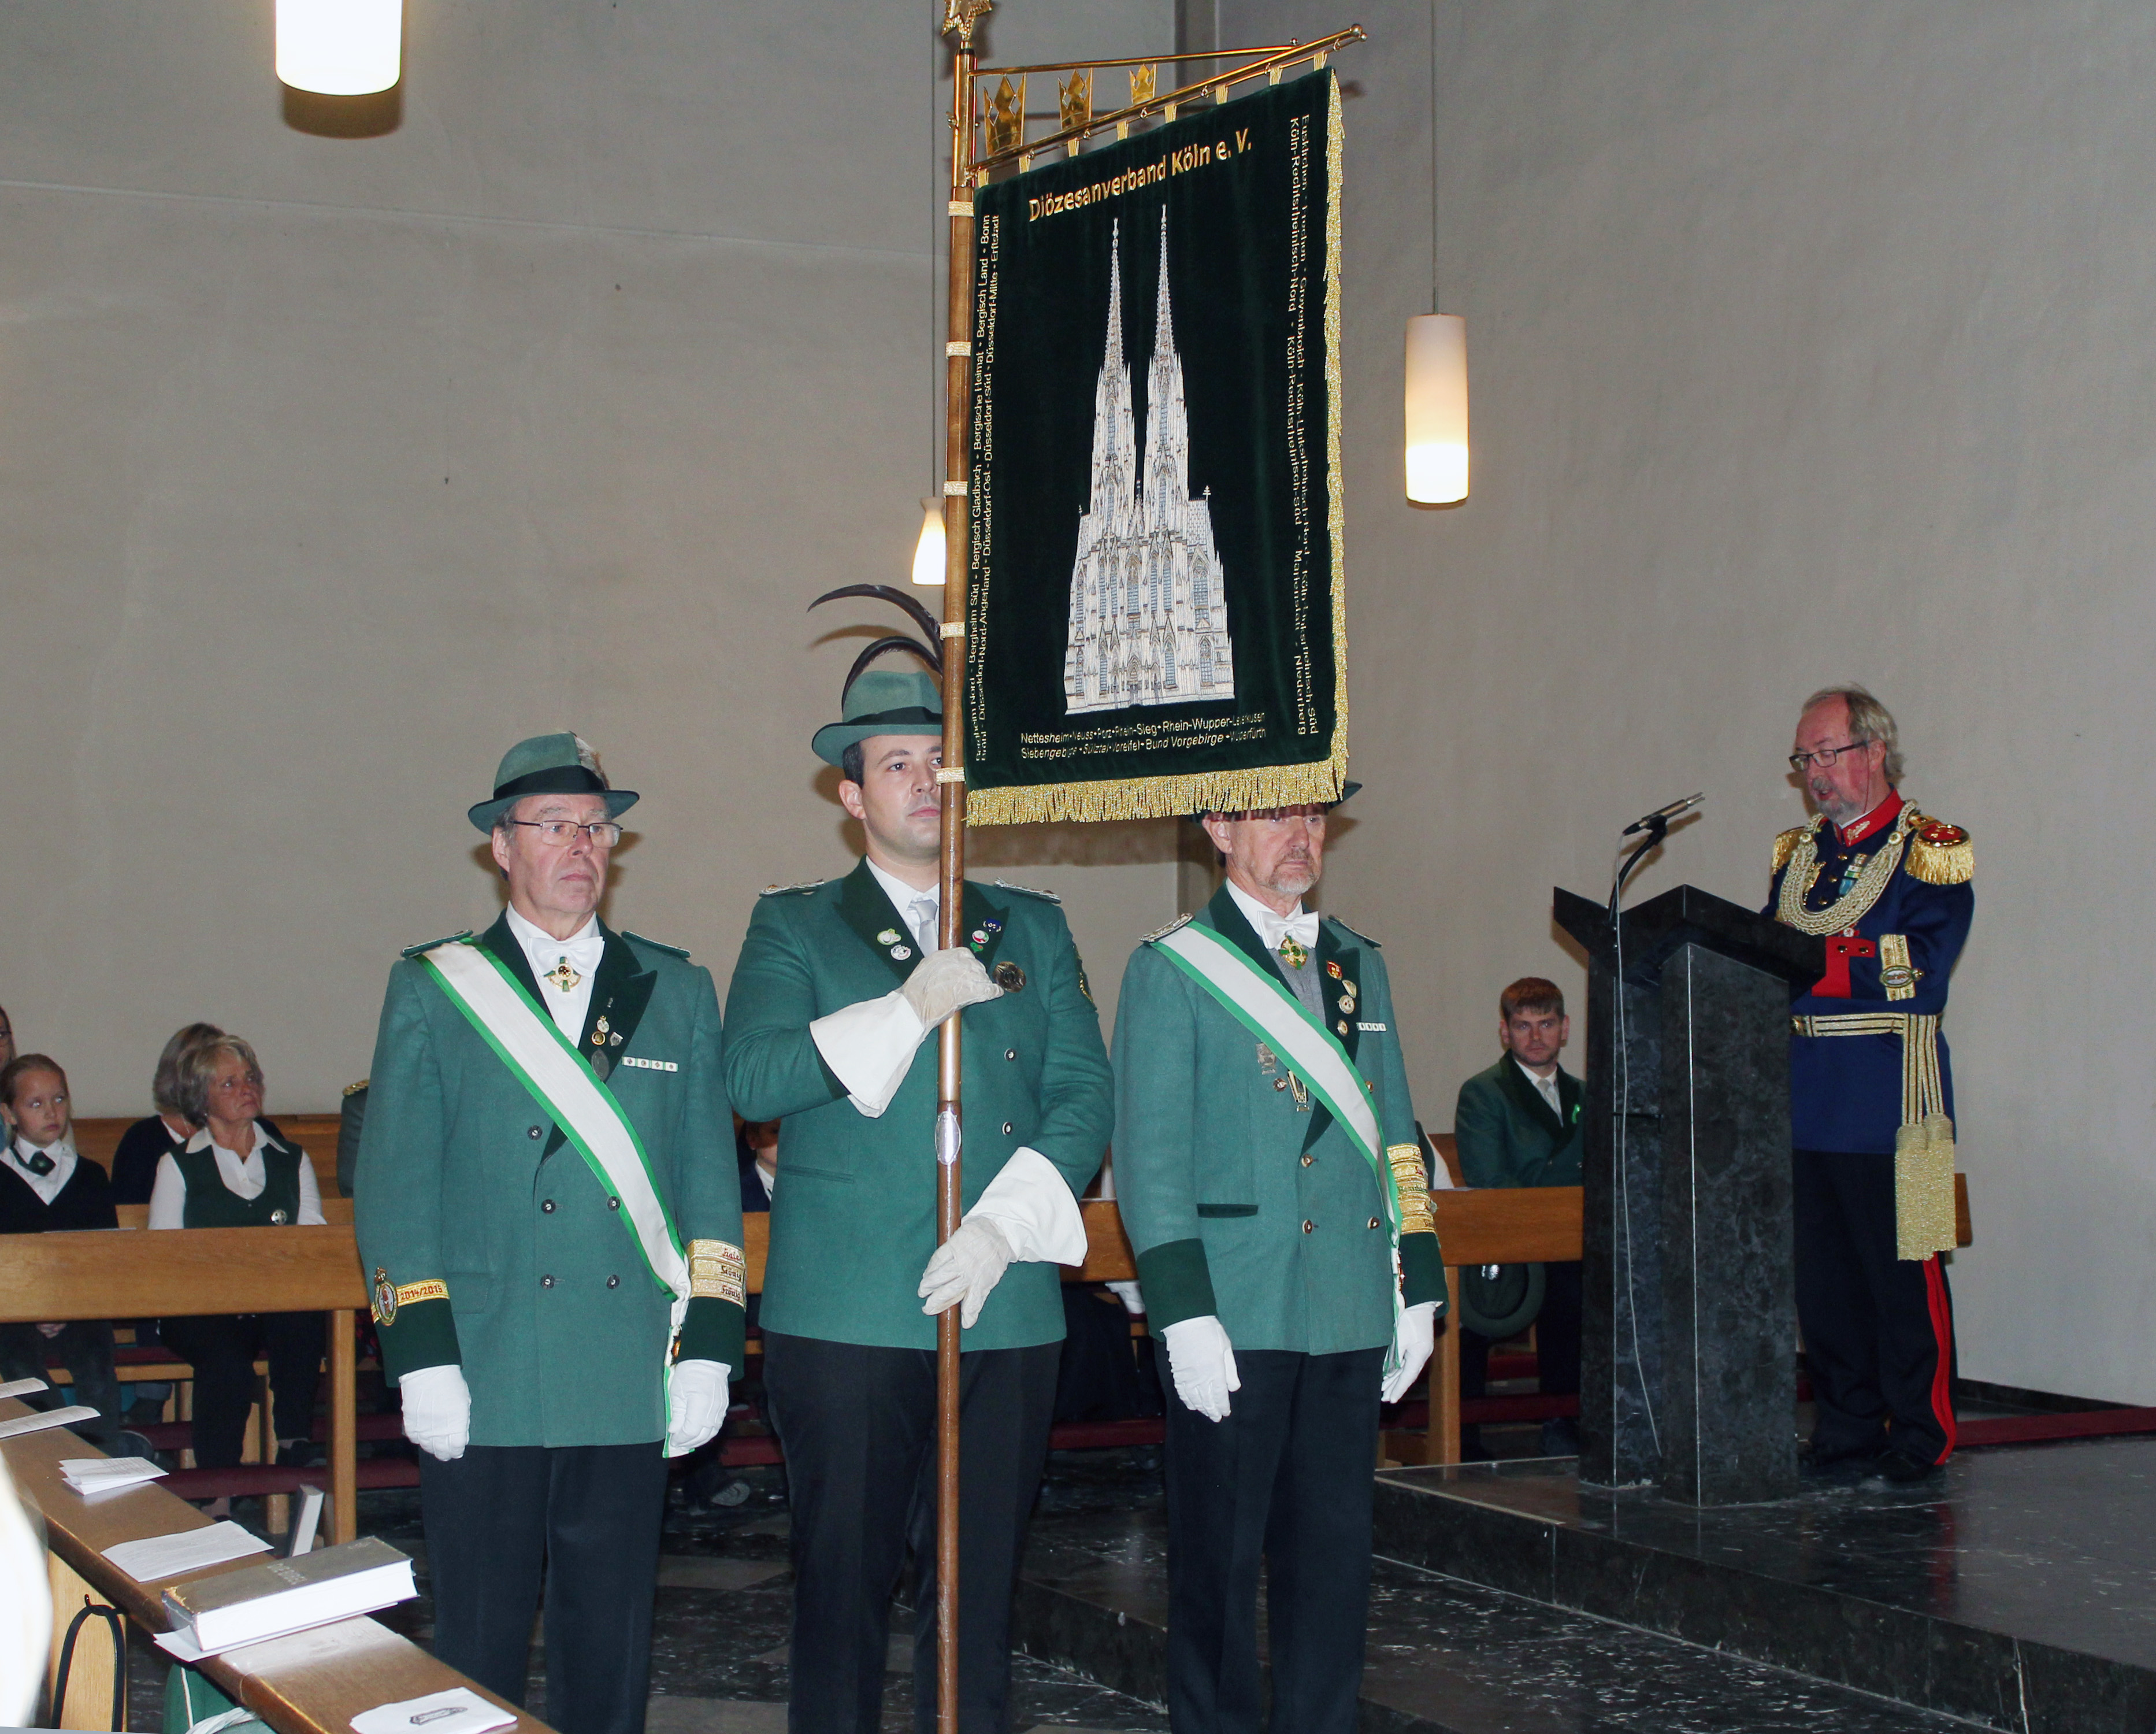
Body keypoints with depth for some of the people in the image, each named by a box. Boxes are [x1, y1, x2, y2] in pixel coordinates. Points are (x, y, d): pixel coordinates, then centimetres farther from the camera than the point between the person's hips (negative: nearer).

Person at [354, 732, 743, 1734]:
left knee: (610, 1647, 9)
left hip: (630, 1389, 2)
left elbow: (710, 1182, 10)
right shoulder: (432, 990, 6)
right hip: (485, 1388, -2)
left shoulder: (676, 993, 12)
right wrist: (422, 1360, -8)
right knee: (477, 1649, 4)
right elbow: (393, 1187, 1)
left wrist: (707, 1350, 0)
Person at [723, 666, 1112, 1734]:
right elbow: (755, 1079, -9)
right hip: (845, 1315, -2)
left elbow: (1085, 1094, 6)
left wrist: (1004, 1227, -8)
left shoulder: (1033, 928, 15)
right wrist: (909, 1010, -15)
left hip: (1005, 1312, 3)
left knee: (981, 1582, 6)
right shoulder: (793, 927, 7)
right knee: (844, 1577, 2)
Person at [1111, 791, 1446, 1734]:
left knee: (1334, 1552, 8)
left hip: (1352, 1319, 5)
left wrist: (1418, 1289, 12)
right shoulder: (1171, 967, -1)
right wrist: (1184, 1315, -14)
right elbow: (1149, 1156, -6)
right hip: (1234, 1321, -5)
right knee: (1220, 1559, 1)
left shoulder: (1360, 964, 16)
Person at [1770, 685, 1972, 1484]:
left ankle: (1920, 1438, 5)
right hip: (1802, 1091, 6)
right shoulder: (1796, 855, 18)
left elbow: (1918, 972, -14)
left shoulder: (1931, 853, -2)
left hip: (1889, 1093, -6)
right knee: (1820, 1272, 8)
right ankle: (1844, 1428, 16)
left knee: (1901, 1270, -3)